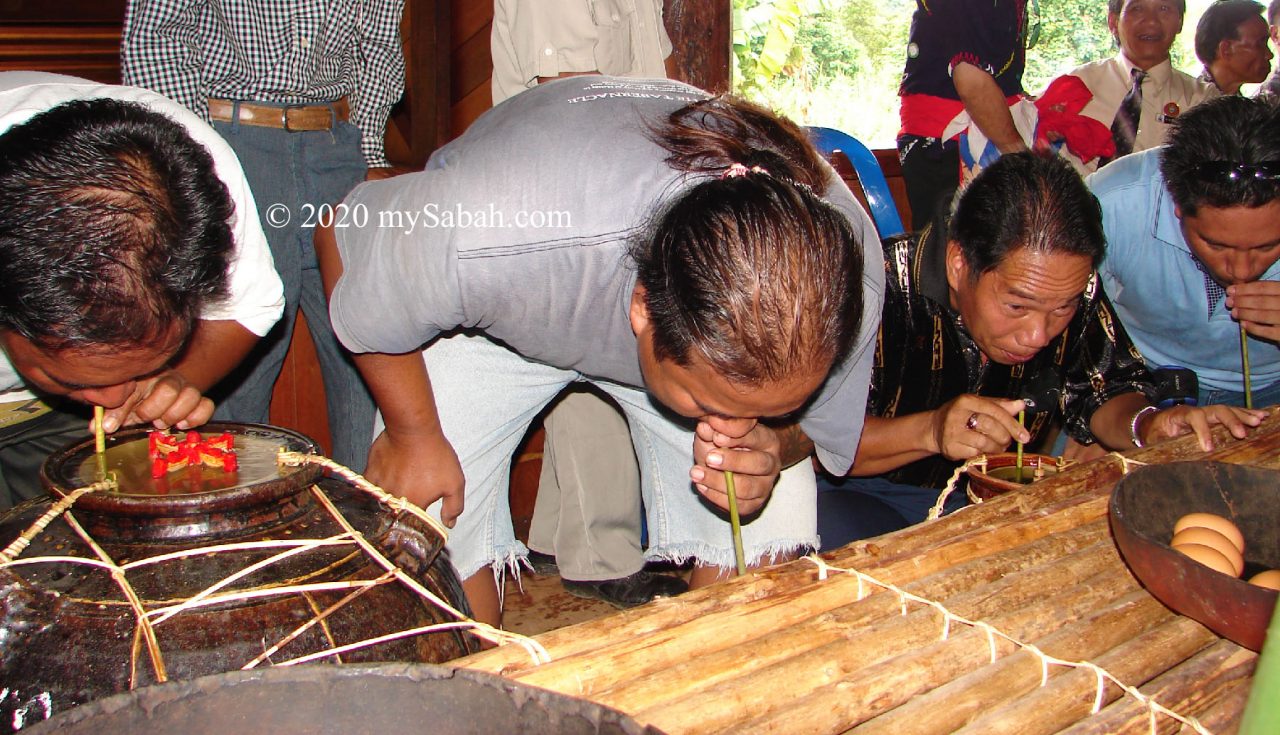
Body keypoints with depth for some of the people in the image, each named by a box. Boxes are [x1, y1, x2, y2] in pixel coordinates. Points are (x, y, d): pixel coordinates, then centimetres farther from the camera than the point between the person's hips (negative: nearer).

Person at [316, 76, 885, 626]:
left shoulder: (848, 269, -32)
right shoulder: (484, 242, -43)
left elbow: (815, 424, -11)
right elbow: (344, 233, -20)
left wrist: (776, 446, -35)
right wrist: (413, 434, -15)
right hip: (499, 326, -1)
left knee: (770, 526, -13)